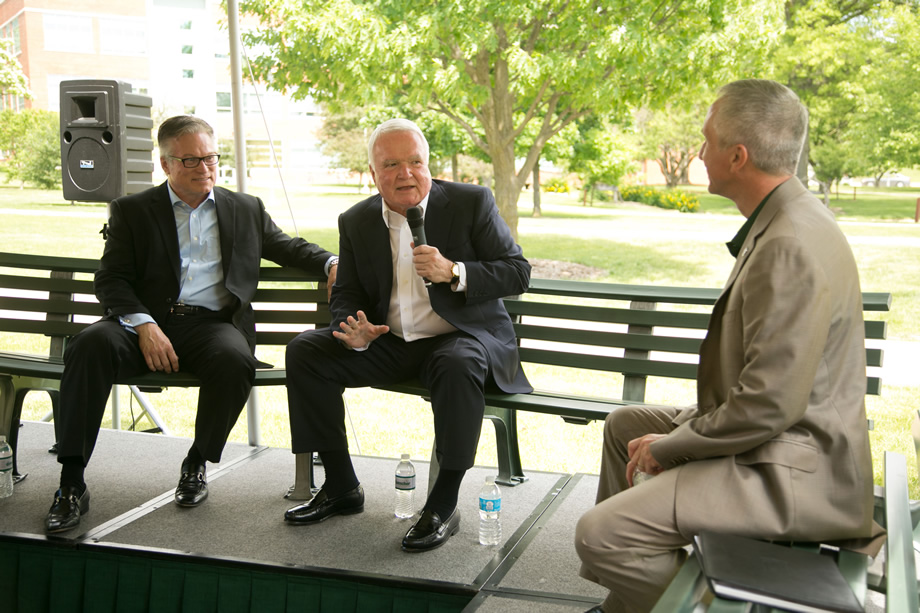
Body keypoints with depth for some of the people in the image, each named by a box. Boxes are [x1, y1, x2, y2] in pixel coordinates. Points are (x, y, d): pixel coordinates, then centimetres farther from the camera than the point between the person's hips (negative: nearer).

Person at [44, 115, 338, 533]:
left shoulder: (247, 209, 20)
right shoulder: (132, 211, 13)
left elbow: (287, 247, 30)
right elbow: (111, 279, 4)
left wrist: (331, 262, 8)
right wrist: (143, 324, -14)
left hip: (214, 322, 1)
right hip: (147, 320, 0)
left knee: (235, 360, -34)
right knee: (92, 345, -31)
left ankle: (196, 464, -9)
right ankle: (72, 484, -24)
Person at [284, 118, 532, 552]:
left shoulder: (472, 202, -6)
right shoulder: (356, 221, 5)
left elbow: (518, 273, -8)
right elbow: (346, 294, 11)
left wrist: (453, 272, -25)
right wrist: (355, 331, -13)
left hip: (463, 337, -4)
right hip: (389, 342, 5)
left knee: (458, 366, -38)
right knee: (304, 351, -10)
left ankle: (444, 505, -23)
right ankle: (341, 487, -1)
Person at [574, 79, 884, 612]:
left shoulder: (792, 247, -26)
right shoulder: (787, 219, 9)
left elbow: (769, 406, -28)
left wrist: (670, 446, -14)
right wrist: (685, 426, 9)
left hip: (792, 472, -11)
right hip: (784, 436, 11)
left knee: (601, 533, -22)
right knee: (625, 424, 25)